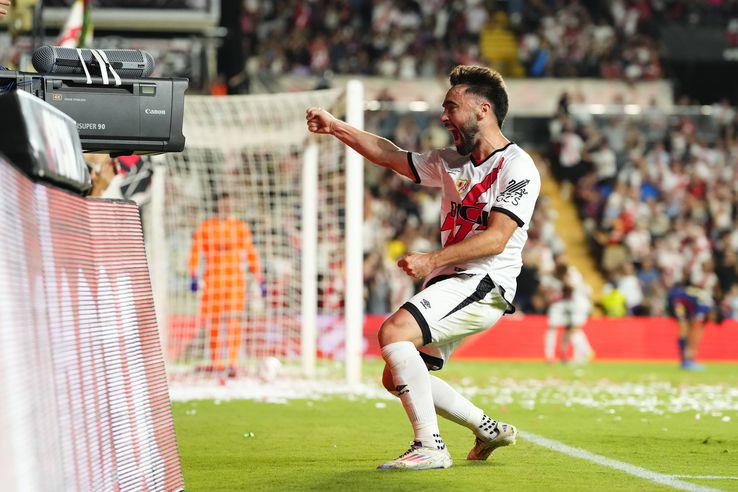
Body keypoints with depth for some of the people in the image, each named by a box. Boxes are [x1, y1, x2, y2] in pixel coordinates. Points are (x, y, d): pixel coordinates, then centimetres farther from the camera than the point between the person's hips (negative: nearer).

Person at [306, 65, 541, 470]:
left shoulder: (517, 168, -9)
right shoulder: (451, 164, 17)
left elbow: (496, 238, -19)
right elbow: (391, 156, 23)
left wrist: (432, 260, -25)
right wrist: (335, 127, 15)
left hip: (482, 286, -9)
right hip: (447, 286, 9)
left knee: (392, 332, -26)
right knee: (395, 378, 8)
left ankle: (430, 447, -25)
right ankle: (488, 430, 23)